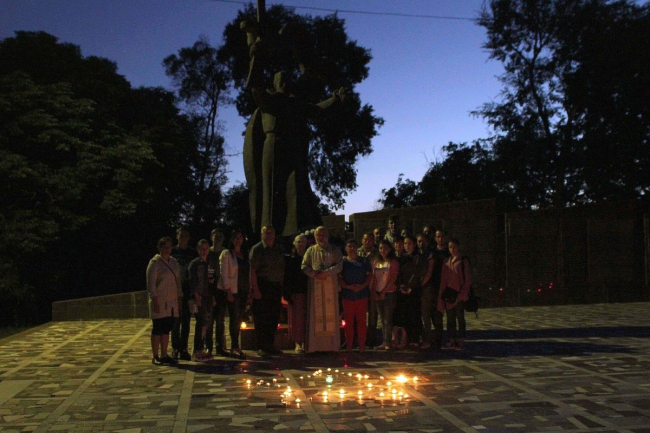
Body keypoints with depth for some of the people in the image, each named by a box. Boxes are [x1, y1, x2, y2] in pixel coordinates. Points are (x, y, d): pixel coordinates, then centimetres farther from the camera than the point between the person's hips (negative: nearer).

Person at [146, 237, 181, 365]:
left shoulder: (174, 262, 14)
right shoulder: (154, 263, -7)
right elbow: (151, 284, -11)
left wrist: (179, 299, 13)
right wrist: (155, 301, -16)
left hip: (172, 302, 6)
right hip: (159, 302, -6)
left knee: (166, 330, 10)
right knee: (158, 329, -1)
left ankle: (164, 355, 17)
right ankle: (155, 356, 6)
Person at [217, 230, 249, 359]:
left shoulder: (245, 254, 12)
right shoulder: (226, 253, -4)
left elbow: (249, 273, 13)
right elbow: (224, 274, -10)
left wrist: (249, 291, 6)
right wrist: (228, 292, -14)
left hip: (240, 291, 5)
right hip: (226, 291, -5)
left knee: (236, 319, 5)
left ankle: (235, 347, 10)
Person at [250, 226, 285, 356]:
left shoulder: (278, 249, 13)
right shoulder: (257, 249, -4)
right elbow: (253, 270, -11)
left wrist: (282, 286, 8)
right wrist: (255, 289, -17)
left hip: (276, 286, 6)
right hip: (262, 286, -6)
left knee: (274, 317, 9)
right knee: (261, 318, -3)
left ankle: (270, 345, 19)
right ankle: (261, 347, 4)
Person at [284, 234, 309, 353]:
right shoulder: (289, 258, 3)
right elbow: (286, 276, -1)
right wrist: (287, 293, -8)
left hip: (307, 292, 1)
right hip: (294, 293, -1)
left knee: (306, 318, 2)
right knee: (296, 318, 1)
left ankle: (305, 343, 12)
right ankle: (298, 343, 10)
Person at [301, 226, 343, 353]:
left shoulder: (335, 251, 10)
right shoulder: (311, 251, 13)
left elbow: (339, 266, -3)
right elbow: (304, 266, 3)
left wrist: (326, 272, -15)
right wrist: (316, 274, -12)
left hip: (331, 286, 0)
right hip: (315, 286, 0)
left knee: (331, 313, -1)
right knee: (316, 313, -2)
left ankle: (331, 345, 3)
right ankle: (315, 345, 0)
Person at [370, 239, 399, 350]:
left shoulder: (393, 262, -1)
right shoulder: (376, 262, 13)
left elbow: (392, 279, -8)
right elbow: (373, 278, 10)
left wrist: (384, 292, -13)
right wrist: (373, 291, -3)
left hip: (388, 293, -5)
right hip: (378, 294, 5)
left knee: (388, 319, -6)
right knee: (382, 319, 10)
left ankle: (387, 342, -3)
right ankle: (384, 341, 15)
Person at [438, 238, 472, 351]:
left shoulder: (463, 261, -3)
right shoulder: (446, 262, 10)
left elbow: (467, 280, -5)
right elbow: (443, 280, 10)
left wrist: (462, 293, -12)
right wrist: (442, 295, 4)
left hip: (459, 295, -5)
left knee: (460, 318, 0)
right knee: (450, 318, 8)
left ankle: (461, 341, 6)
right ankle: (452, 341, 15)